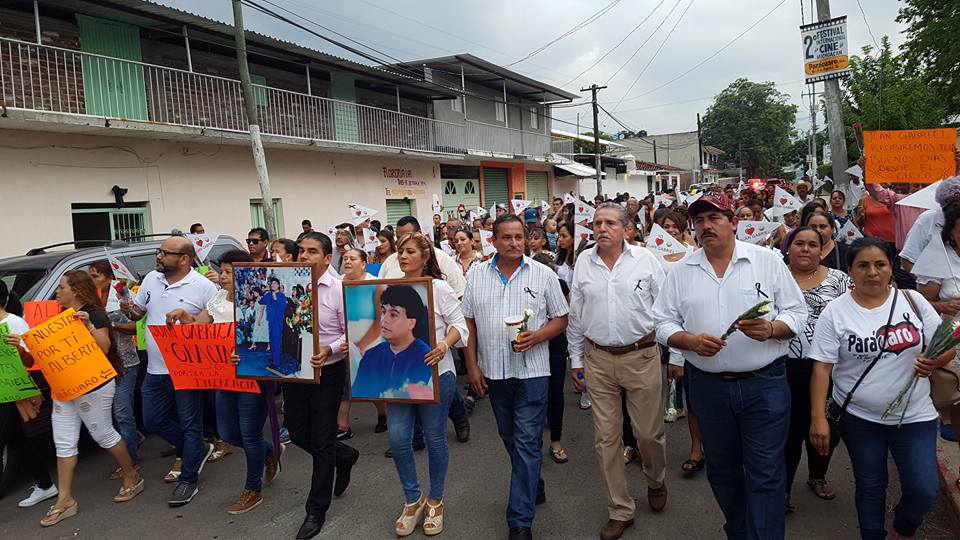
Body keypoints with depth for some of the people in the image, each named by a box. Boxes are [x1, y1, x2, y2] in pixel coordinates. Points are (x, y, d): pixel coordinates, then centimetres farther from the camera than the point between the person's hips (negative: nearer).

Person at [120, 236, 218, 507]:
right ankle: (195, 449, 34)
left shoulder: (203, 287, -12)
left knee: (189, 424, 3)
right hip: (155, 369, 7)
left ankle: (188, 480, 16)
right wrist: (130, 311, -4)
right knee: (153, 420, 13)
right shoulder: (151, 279, 7)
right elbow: (138, 311, 17)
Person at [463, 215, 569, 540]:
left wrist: (537, 337, -17)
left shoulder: (543, 275, -2)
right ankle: (534, 487, 40)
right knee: (509, 437, 17)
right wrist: (472, 366, 2)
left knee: (527, 442, -3)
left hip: (531, 371, -3)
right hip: (492, 371, 3)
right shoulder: (477, 275, 3)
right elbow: (469, 323, 6)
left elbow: (561, 319, 1)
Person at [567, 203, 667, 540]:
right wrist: (576, 359, 11)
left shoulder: (645, 259, -3)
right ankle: (620, 510, 24)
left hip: (641, 356, -2)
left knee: (649, 432, 9)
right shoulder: (583, 262, 4)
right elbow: (575, 316, 10)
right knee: (606, 437, 8)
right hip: (598, 360, 2)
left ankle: (656, 482, 42)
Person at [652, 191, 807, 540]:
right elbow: (663, 323, 4)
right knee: (722, 471, 17)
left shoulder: (768, 261, 0)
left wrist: (770, 329, -20)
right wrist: (691, 340, -15)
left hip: (764, 384, -2)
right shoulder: (682, 272, 4)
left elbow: (797, 314, 0)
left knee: (765, 474, 1)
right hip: (708, 386, 3)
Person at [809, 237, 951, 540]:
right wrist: (818, 418, -12)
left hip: (914, 415, 1)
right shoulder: (835, 312, -7)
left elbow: (946, 346, 5)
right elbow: (822, 367, -8)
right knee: (870, 486, 12)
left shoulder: (913, 300, -2)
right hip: (858, 417, -1)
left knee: (924, 491, 0)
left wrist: (935, 361, -19)